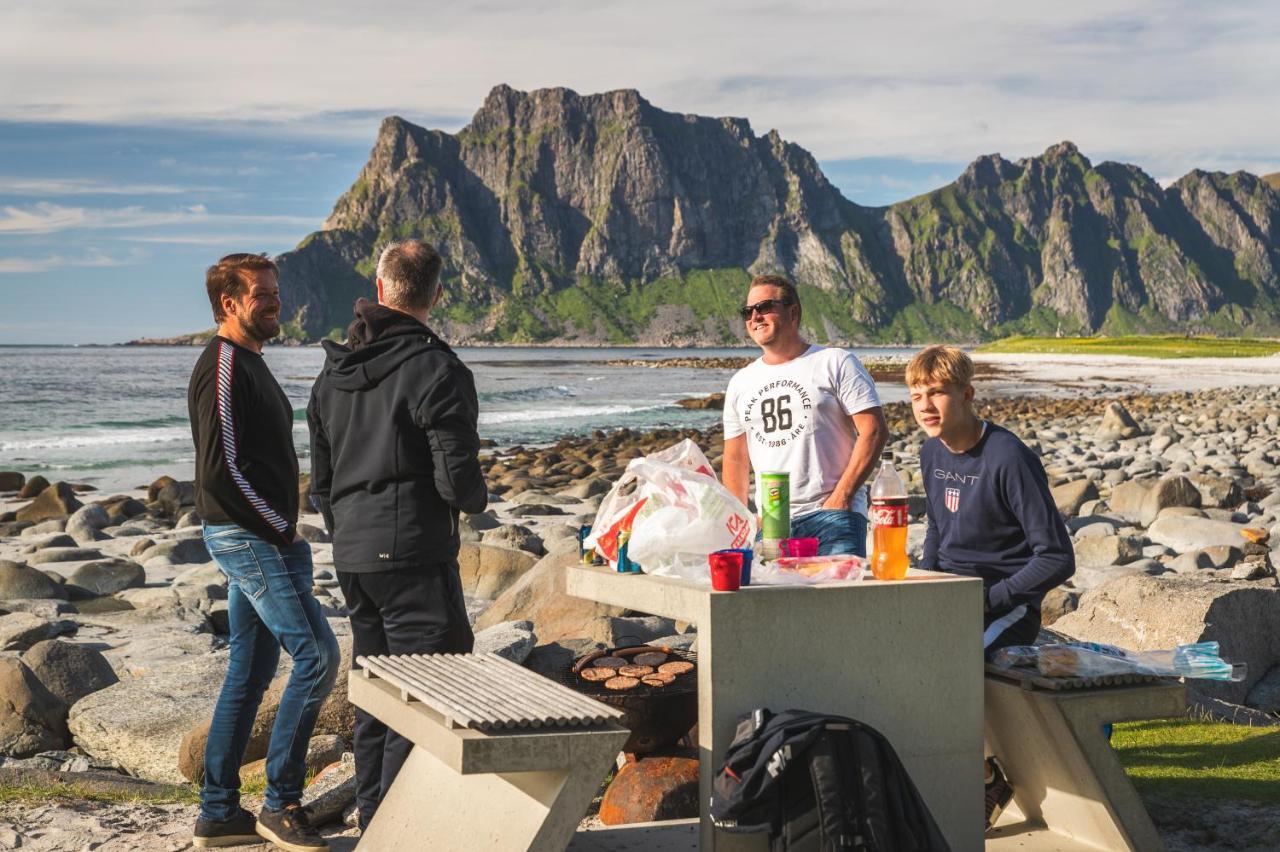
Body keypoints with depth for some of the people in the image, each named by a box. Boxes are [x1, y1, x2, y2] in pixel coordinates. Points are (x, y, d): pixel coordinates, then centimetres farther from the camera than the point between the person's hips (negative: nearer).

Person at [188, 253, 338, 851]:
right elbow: (221, 469, -22)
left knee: (250, 672, 11)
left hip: (256, 538, 10)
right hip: (248, 538, -10)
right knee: (316, 654, -11)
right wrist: (281, 530, -15)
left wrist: (281, 530, 13)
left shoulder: (247, 363, 18)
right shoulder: (223, 367, -14)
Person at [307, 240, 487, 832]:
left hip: (351, 555, 8)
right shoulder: (436, 370, -12)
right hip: (413, 552, -8)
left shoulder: (333, 372, 12)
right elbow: (457, 478, -16)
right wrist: (478, 499, 6)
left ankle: (372, 821, 24)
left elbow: (321, 480, 17)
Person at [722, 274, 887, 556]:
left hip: (832, 515, -4)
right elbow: (735, 459, 20)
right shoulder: (740, 383, 17)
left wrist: (840, 497, -13)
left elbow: (874, 431, -5)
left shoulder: (835, 363, 2)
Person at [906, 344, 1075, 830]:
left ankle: (987, 777, -5)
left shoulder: (1009, 459, -19)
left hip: (1006, 607, -8)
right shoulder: (932, 453, 5)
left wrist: (987, 601, -21)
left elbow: (1057, 559, -19)